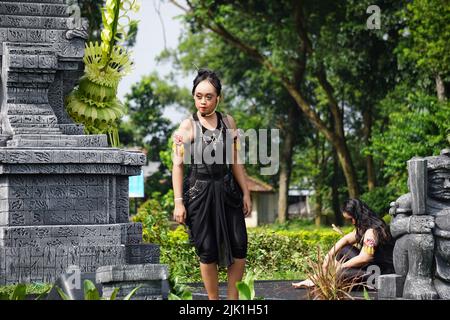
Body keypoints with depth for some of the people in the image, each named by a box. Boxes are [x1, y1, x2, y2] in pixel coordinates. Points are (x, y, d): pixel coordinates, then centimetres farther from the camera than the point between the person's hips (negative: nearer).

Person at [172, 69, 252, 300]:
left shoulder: (228, 122, 8)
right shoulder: (187, 126, -3)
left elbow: (235, 161, 14)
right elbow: (178, 165, -4)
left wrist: (245, 193, 11)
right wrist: (178, 202, -10)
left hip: (226, 191, 3)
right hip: (199, 192, -3)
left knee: (239, 246, -3)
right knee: (207, 251, 0)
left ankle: (232, 298, 10)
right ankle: (213, 300, 11)